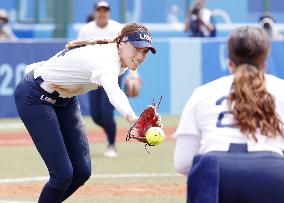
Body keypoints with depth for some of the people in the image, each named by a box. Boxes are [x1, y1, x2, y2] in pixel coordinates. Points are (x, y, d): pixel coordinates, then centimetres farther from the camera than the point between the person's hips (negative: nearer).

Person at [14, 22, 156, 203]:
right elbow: (113, 91, -58)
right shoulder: (105, 60, -34)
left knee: (82, 171, 3)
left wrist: (48, 67, 27)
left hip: (65, 100, 9)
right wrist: (131, 117, -76)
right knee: (63, 174, -18)